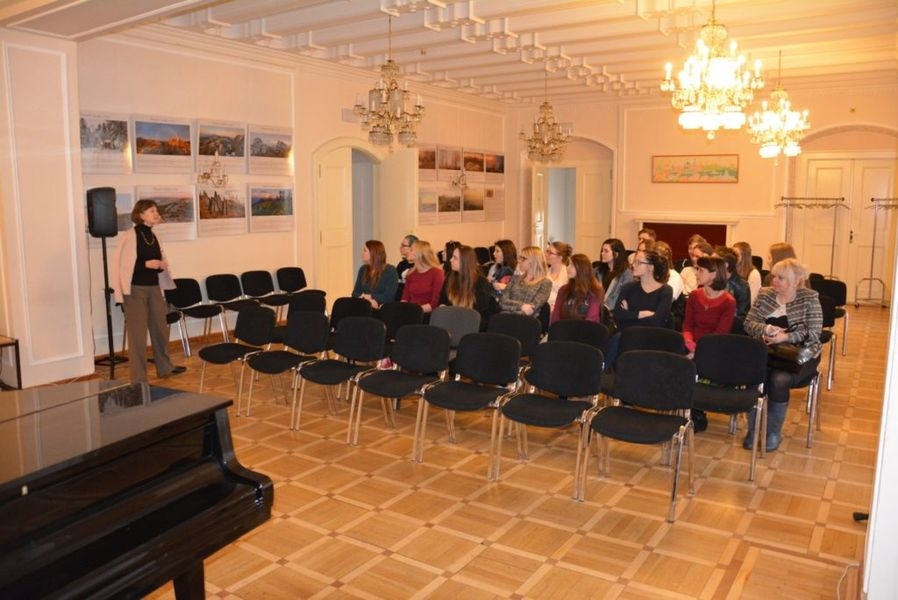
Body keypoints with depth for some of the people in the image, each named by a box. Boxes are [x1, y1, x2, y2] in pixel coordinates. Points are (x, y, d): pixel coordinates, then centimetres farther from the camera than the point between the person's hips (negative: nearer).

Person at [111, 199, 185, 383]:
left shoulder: (154, 237, 11)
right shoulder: (129, 236, -11)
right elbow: (122, 265, -16)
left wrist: (162, 265, -1)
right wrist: (146, 264, -21)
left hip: (154, 288, 7)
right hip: (135, 289, -7)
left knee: (161, 328, 15)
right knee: (138, 333, -3)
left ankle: (165, 367, 33)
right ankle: (139, 378, 5)